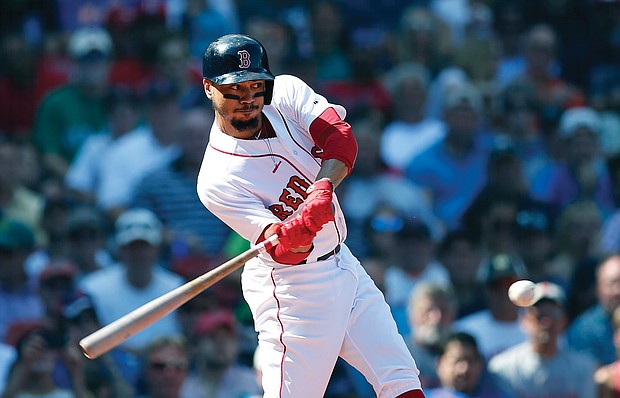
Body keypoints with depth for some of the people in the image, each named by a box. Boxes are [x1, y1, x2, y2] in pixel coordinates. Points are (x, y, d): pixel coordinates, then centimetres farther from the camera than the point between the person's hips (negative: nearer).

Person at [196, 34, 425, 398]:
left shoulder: (287, 93, -4)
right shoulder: (217, 181, -21)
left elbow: (341, 136, -18)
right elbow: (282, 252, -26)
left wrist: (323, 187, -36)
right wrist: (295, 235, -49)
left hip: (342, 264, 7)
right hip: (292, 290, -7)